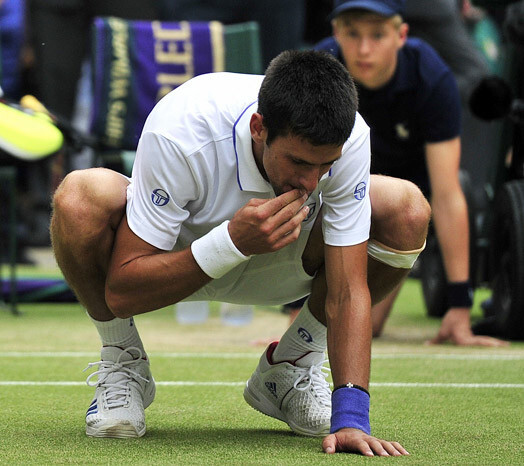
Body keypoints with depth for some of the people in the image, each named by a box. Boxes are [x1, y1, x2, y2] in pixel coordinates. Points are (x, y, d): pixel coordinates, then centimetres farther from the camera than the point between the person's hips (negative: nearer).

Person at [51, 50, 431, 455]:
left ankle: (291, 367, 0)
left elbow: (349, 288, -27)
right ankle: (122, 367, -7)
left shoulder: (346, 140, -30)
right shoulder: (178, 133, -38)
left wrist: (351, 418, -37)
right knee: (81, 198, -36)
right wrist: (233, 242, -46)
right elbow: (121, 292, -33)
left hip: (279, 264, 3)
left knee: (408, 211, -23)